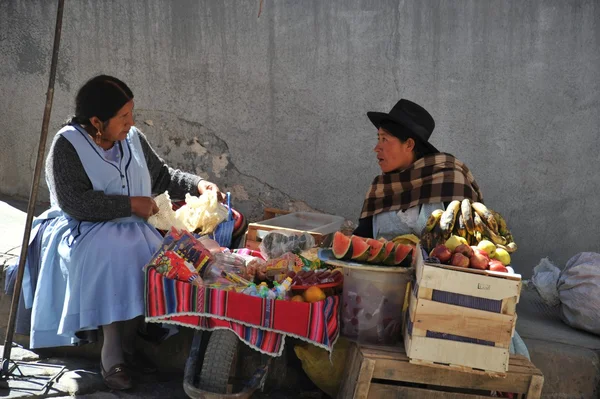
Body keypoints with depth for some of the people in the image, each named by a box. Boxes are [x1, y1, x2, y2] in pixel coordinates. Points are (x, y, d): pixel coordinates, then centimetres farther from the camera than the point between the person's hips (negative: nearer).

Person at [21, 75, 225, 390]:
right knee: (114, 256, -35)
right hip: (81, 231, -5)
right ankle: (113, 356, -23)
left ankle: (123, 348, -12)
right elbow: (74, 203, -20)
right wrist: (130, 204, -18)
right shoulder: (67, 145, -10)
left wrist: (197, 185, 3)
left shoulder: (133, 139, 9)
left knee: (154, 257, -25)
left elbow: (162, 175, 21)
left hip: (130, 228, 5)